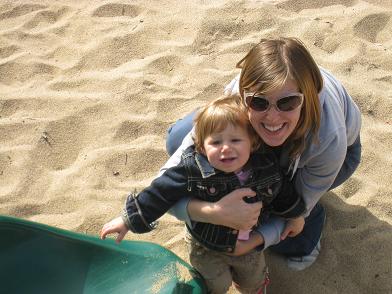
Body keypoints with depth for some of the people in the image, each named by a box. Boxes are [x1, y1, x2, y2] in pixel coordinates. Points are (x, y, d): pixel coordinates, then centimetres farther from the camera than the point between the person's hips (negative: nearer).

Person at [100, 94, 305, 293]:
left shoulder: (266, 165, -24)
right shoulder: (193, 169, -33)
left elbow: (283, 193, -5)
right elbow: (161, 192, -24)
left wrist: (295, 216, 9)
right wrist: (129, 220, -20)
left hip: (251, 244, 3)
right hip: (207, 249, -3)